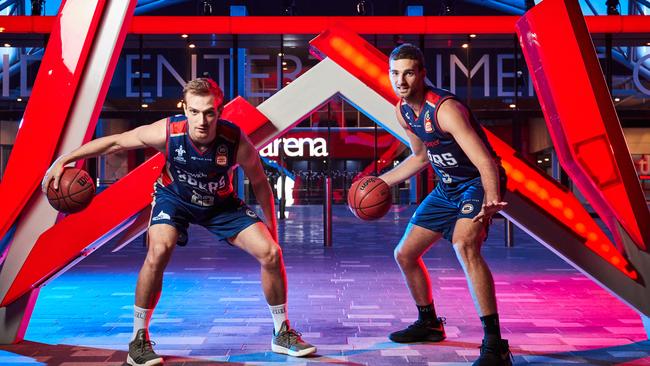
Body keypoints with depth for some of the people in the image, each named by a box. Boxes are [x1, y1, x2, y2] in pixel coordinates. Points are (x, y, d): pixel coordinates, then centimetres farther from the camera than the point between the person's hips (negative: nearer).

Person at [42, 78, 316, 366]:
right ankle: (138, 341, -9)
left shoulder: (236, 141, -31)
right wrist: (64, 159, -16)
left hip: (221, 202, 1)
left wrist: (272, 229, -6)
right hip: (174, 197, -1)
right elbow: (115, 142, -16)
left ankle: (282, 334, 11)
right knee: (158, 251, -29)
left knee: (271, 253, -11)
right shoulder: (167, 132, -32)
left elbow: (260, 184, -13)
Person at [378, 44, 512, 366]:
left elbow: (486, 162, -36)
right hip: (447, 188, 9)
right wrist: (381, 182, 17)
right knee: (405, 254, 12)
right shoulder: (403, 111, -2)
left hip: (478, 184, -9)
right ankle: (429, 323, 34)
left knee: (464, 245, -36)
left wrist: (491, 200, -54)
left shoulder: (445, 109, -27)